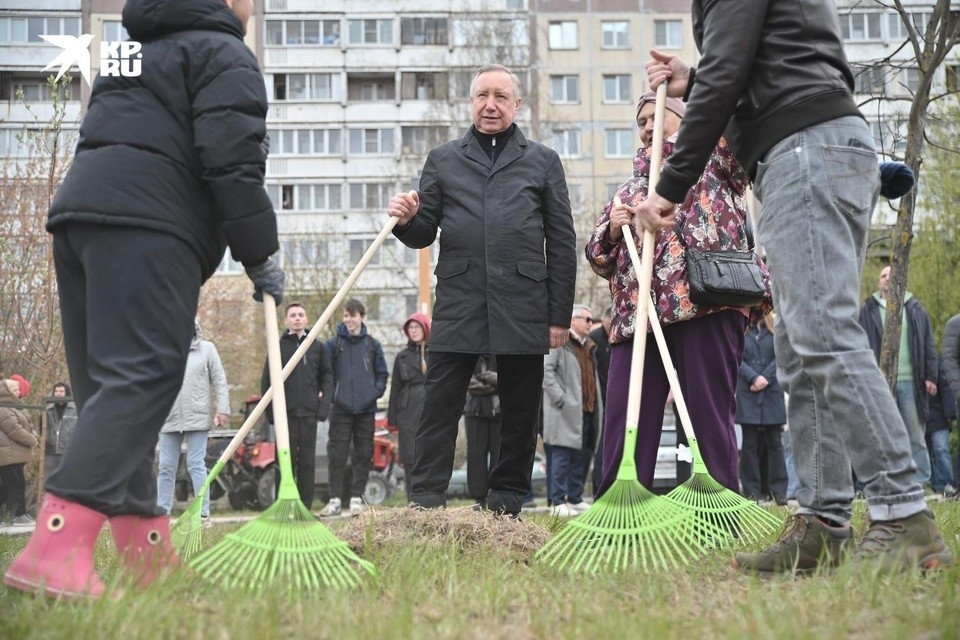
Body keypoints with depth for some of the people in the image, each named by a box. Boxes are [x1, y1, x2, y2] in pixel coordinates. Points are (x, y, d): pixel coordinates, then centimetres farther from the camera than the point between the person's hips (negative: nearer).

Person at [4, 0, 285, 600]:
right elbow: (232, 162, -9)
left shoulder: (138, 55, 32)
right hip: (148, 227, -9)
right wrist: (261, 255, -3)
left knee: (108, 387, 7)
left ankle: (146, 550, 8)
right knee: (140, 378, -16)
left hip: (77, 212, 9)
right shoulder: (224, 55, 4)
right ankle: (54, 552, -28)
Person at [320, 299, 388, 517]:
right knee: (337, 455, -2)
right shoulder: (333, 344, 4)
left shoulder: (372, 345, 7)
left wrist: (374, 393, -3)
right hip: (341, 409, -1)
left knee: (363, 455, 4)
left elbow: (382, 374, 10)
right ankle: (335, 499, 3)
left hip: (366, 409, 2)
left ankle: (357, 498, 11)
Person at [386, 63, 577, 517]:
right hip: (458, 305, 0)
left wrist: (560, 316, 1)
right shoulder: (442, 160, 15)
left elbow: (561, 243, 8)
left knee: (519, 412, 5)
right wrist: (406, 220, -11)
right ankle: (424, 504, 0)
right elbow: (424, 234, 13)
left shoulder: (543, 161, 12)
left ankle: (507, 503, 16)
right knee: (439, 408, -3)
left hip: (523, 307, 0)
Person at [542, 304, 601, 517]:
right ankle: (557, 503, -6)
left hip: (586, 410, 8)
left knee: (581, 456, 11)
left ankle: (575, 499, 19)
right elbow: (546, 370, -15)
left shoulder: (589, 346, 23)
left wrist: (597, 408, 17)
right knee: (561, 455, -8)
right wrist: (561, 398, -19)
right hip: (566, 411, -8)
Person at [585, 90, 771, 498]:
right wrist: (612, 230, 5)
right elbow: (599, 258, 28)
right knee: (624, 422, -2)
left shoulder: (713, 160, 18)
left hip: (706, 300, -4)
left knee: (709, 415, -6)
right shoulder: (629, 190, 30)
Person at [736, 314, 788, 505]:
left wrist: (765, 378, -12)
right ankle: (752, 491, 2)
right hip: (747, 394, 0)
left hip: (772, 392, 1)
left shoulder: (775, 329, 11)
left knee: (774, 442, 0)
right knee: (750, 443, 0)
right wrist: (754, 378, -15)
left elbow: (780, 356, 1)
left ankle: (778, 490, 2)